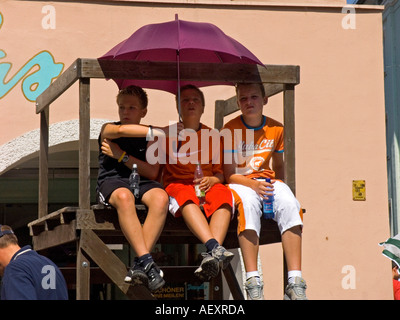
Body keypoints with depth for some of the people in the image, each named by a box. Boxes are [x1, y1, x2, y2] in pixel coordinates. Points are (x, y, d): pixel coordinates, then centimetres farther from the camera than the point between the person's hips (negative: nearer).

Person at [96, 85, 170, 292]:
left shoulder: (149, 137, 17)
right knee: (124, 197, -40)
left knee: (161, 197, -34)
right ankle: (147, 261, -44)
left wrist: (122, 156, -4)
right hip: (111, 182, -2)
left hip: (141, 182, 2)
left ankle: (139, 265, -37)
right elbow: (121, 130, -16)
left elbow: (152, 173, 3)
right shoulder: (107, 129, 13)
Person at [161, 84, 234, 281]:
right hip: (177, 184, -2)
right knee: (186, 197, -39)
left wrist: (212, 180, -7)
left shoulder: (213, 135, 18)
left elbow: (220, 172, 15)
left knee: (223, 195, -35)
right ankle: (215, 248, -59)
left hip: (208, 185, 2)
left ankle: (210, 256, -53)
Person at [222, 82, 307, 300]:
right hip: (240, 183, -3)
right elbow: (229, 174, -6)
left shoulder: (276, 129, 9)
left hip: (268, 180, 4)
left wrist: (278, 187, 1)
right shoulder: (230, 131, -3)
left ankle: (295, 282, -35)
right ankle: (253, 282, -43)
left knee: (289, 204, -31)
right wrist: (253, 185, -24)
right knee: (248, 204, -39)